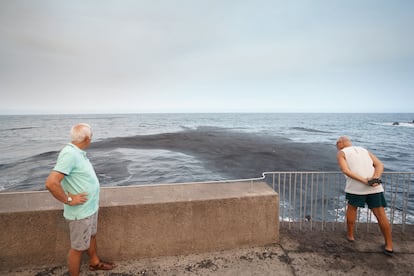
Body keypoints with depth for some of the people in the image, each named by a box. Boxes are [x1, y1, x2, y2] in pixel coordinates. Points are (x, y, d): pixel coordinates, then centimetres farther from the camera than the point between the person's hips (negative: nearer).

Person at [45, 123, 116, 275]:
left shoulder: (78, 152, 2)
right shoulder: (70, 154, -27)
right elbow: (51, 183, -34)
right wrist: (69, 200, -22)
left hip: (90, 207, 10)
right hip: (80, 211, -9)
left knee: (91, 236, 27)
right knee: (78, 248, 9)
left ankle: (95, 262, 48)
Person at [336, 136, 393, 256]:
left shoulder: (341, 153, 6)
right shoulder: (365, 150, 22)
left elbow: (345, 171, -11)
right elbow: (380, 165, 8)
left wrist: (365, 181, -15)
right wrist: (374, 179, -8)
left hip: (356, 187, -4)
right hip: (375, 188, 4)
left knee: (352, 209, 20)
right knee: (381, 216, 10)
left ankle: (350, 235, 32)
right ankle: (389, 246, 17)